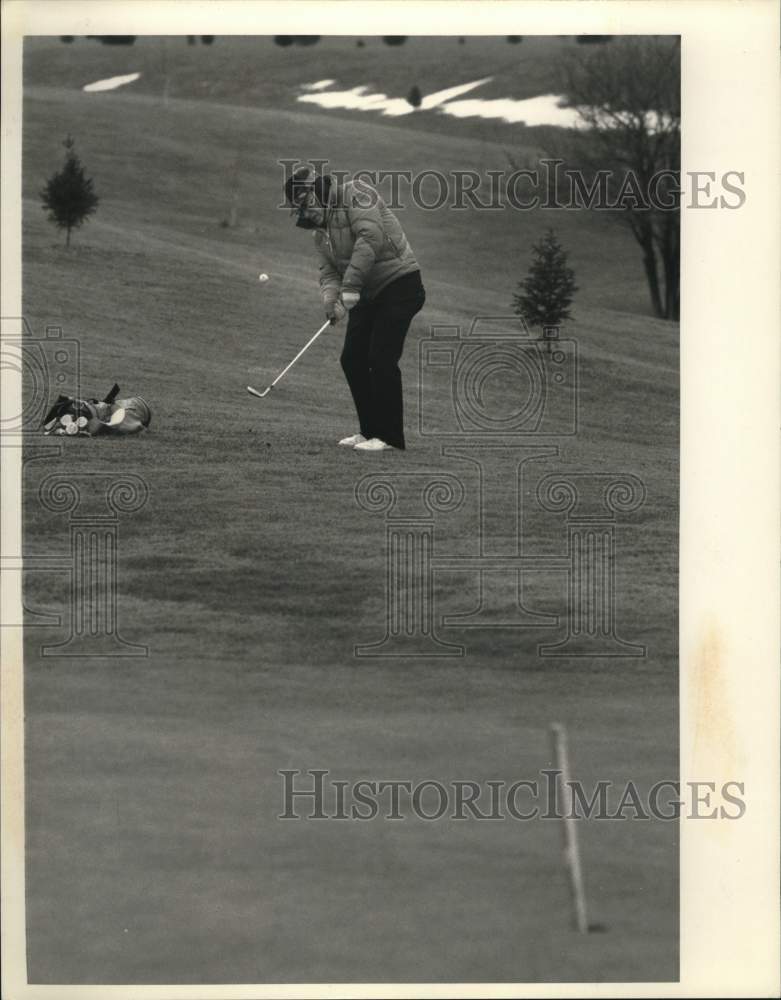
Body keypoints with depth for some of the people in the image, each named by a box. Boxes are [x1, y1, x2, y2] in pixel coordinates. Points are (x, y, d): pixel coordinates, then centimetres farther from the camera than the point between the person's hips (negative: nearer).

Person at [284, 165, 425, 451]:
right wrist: (330, 296, -15)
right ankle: (370, 430, 16)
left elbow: (371, 238, -26)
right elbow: (328, 270, 9)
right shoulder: (321, 230, 14)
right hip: (368, 294, 9)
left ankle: (389, 435, -5)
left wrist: (350, 286, -27)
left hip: (399, 283, -9)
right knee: (352, 359, 6)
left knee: (381, 360, -13)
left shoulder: (355, 194, -14)